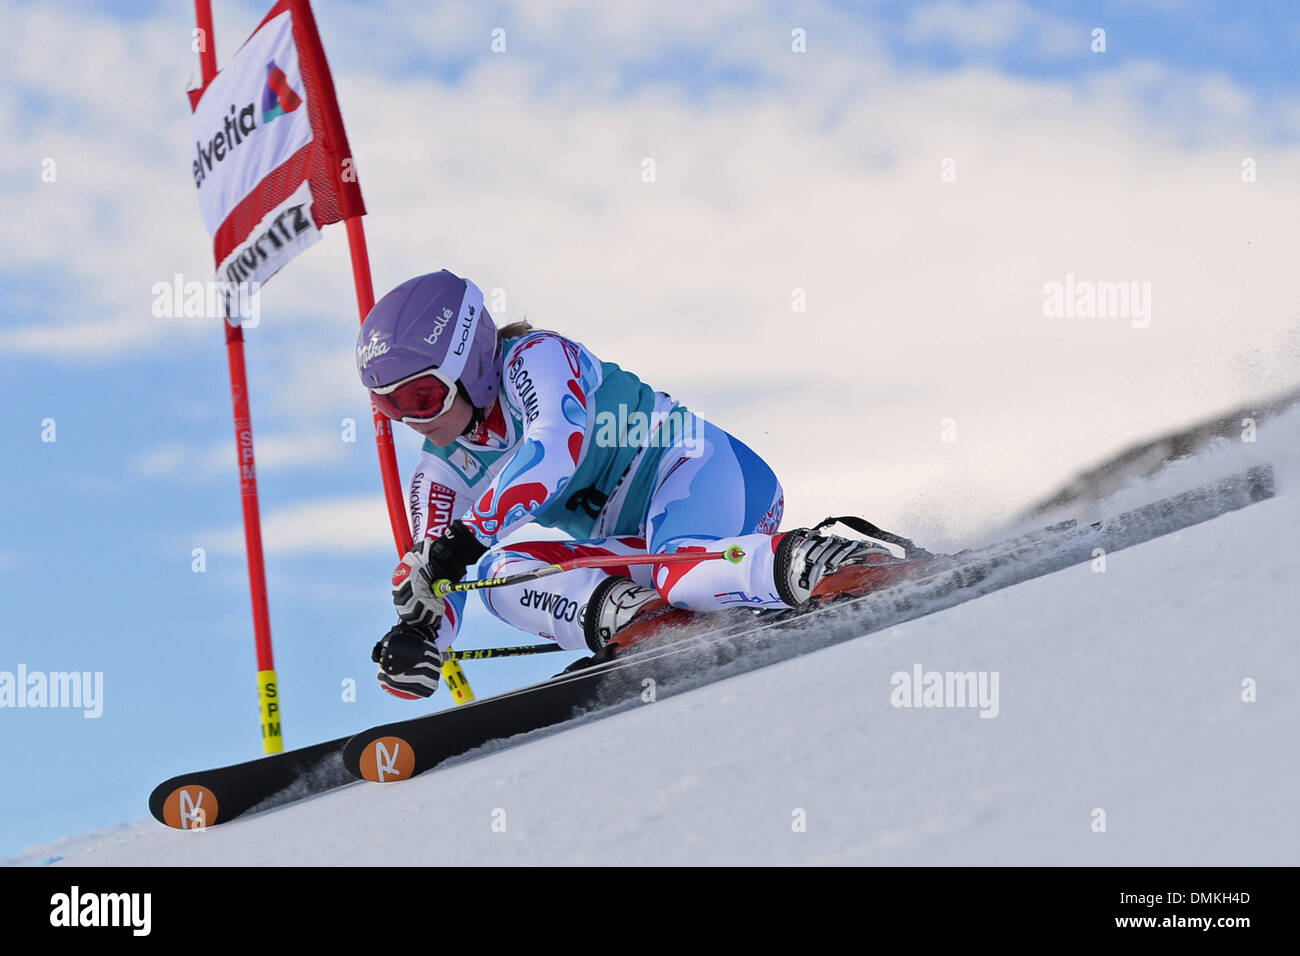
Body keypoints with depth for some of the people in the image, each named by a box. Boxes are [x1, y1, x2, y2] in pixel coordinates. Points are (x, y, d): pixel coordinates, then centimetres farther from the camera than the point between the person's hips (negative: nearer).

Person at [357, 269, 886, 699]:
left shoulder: (535, 357, -10)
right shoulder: (442, 474, 11)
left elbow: (556, 450, -30)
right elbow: (435, 578, 7)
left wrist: (465, 538, -34)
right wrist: (418, 642, -17)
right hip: (639, 549, 8)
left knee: (683, 574, -41)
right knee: (500, 572, -17)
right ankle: (618, 612, -36)